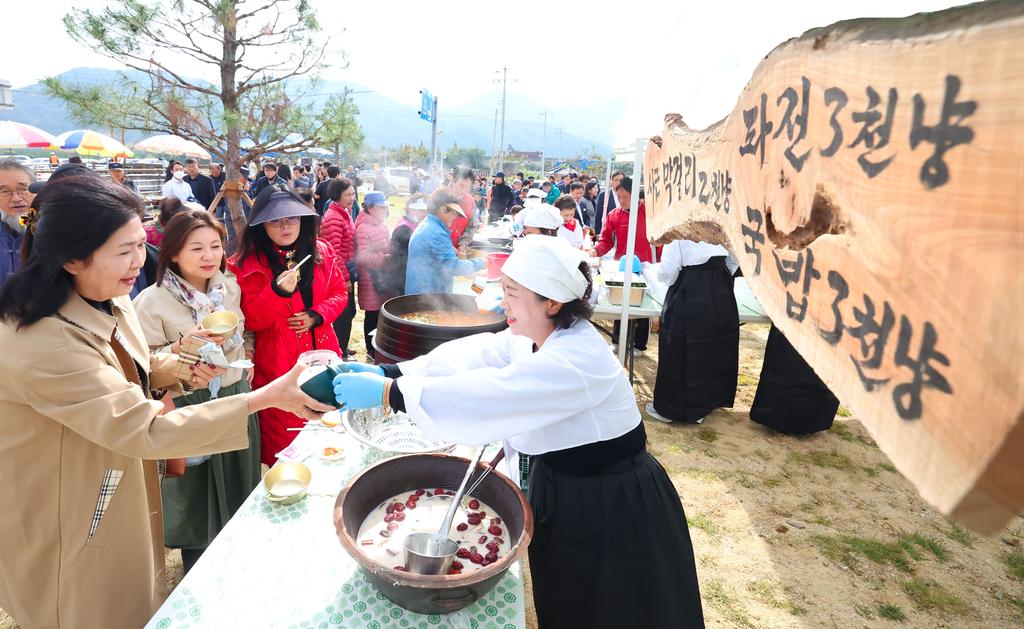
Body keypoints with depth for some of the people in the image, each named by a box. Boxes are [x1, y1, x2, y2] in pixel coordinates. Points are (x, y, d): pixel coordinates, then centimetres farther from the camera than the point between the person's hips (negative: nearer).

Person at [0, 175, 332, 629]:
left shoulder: (109, 303, -5)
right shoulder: (43, 344, -34)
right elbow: (145, 430, -35)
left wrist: (175, 369, -11)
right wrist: (267, 397, -38)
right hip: (67, 535, -7)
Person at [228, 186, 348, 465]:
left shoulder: (322, 252, 5)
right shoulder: (246, 265, -8)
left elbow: (339, 293, 9)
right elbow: (250, 321, -10)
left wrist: (317, 315, -10)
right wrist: (278, 291, -27)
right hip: (277, 367, -4)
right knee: (283, 441, 5)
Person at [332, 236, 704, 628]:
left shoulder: (577, 360, -33)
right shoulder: (537, 335, -5)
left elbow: (486, 395, -40)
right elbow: (473, 355, -8)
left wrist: (386, 392, -37)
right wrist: (386, 372, -15)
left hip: (612, 508, -7)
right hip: (563, 490, 8)